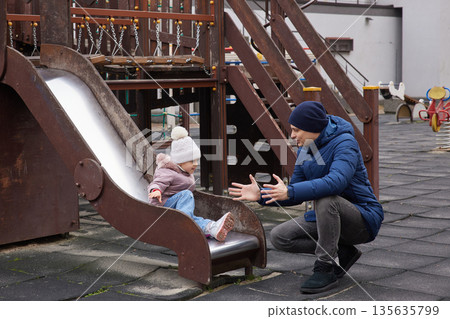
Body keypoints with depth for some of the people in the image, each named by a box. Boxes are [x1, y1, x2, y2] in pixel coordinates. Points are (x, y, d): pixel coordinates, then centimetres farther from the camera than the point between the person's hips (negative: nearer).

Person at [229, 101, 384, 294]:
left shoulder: (345, 143, -20)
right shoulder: (305, 149, 5)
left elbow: (336, 182, -39)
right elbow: (297, 194, 10)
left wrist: (290, 192, -43)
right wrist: (261, 195, -5)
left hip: (363, 220, -8)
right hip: (328, 215, 8)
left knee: (325, 199, -37)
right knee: (279, 237, -5)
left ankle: (325, 270, -24)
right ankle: (341, 253, 3)